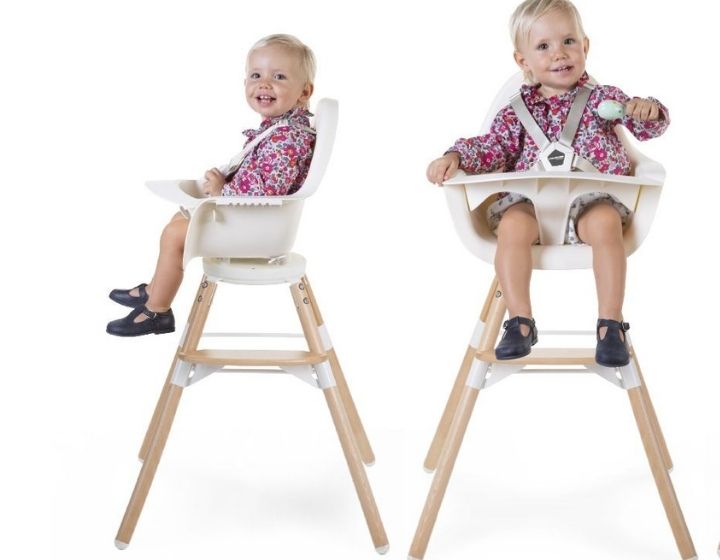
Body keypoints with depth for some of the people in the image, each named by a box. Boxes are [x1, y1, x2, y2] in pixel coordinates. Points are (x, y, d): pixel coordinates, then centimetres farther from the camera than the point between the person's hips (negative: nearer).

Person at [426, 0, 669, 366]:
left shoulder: (603, 98, 11)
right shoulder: (519, 110, 14)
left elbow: (648, 128, 7)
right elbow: (493, 146, 11)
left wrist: (648, 111, -17)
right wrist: (455, 157, -7)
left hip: (591, 198, -1)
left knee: (606, 223, -35)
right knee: (511, 225, -32)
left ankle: (611, 323, -24)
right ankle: (521, 321, -21)